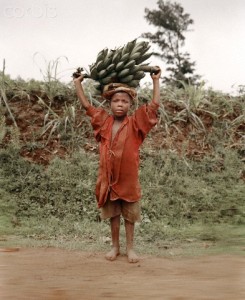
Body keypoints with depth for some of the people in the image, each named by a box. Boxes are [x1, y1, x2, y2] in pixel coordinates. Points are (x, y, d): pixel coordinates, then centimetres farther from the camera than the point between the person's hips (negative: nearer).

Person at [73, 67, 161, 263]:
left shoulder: (135, 123, -6)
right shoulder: (104, 121, 1)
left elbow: (154, 105, -10)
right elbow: (86, 105, 11)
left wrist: (156, 80, -9)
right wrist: (78, 83, 13)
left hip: (129, 179, -2)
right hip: (108, 178, 2)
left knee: (130, 215, 10)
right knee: (113, 215, 15)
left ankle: (130, 248, 23)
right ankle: (115, 247, 28)